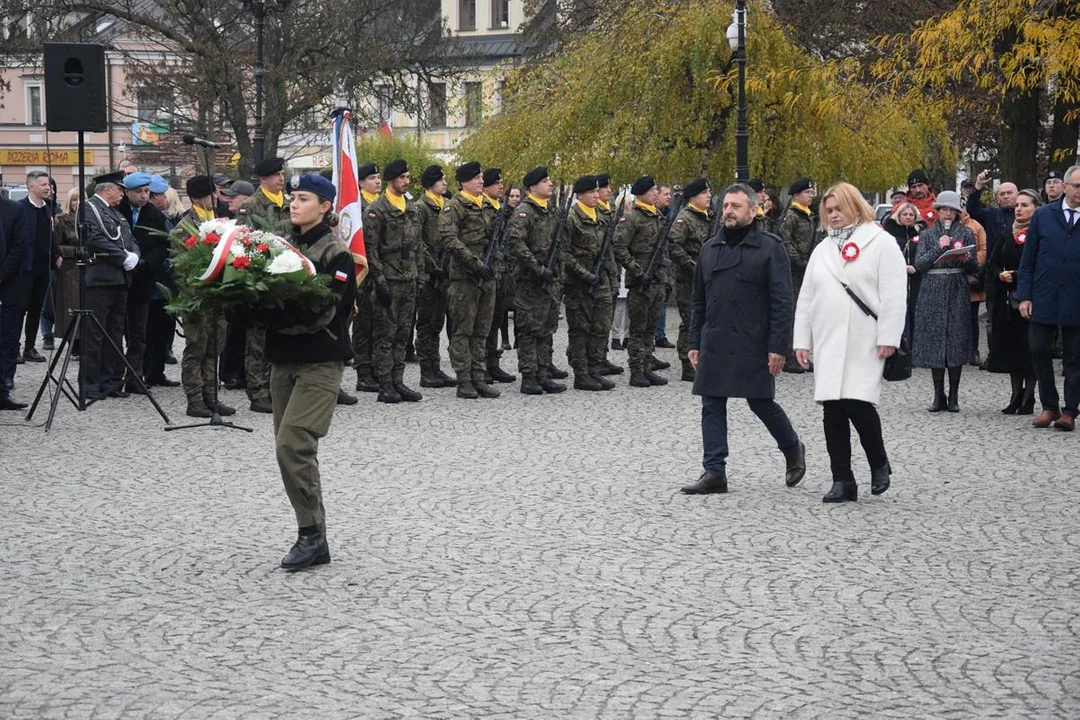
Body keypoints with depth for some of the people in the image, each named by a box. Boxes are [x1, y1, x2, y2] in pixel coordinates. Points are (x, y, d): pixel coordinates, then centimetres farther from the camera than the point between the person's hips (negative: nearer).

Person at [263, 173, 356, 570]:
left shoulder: (336, 254, -7)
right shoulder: (284, 245, 12)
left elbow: (321, 314, -17)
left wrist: (272, 318, -21)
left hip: (319, 362, -7)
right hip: (283, 359, 7)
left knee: (292, 444, -17)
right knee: (292, 447, 9)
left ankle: (311, 533, -7)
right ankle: (314, 539, 18)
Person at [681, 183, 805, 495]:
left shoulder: (770, 247, -5)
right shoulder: (711, 248, 13)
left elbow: (781, 302, -9)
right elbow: (699, 301, 17)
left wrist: (777, 346, -14)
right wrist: (695, 343, 12)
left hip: (753, 345, -5)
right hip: (714, 345, 5)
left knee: (762, 403, 2)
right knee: (712, 406, 3)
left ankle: (793, 449, 27)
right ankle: (714, 472, 7)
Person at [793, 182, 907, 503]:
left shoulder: (881, 243, -1)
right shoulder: (823, 249, 18)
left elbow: (893, 295, -7)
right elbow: (806, 298, 18)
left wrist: (888, 338, -14)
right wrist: (802, 340, 11)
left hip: (864, 344, -6)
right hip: (827, 343, 6)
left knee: (857, 403, -15)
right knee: (832, 410, 2)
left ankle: (879, 463, 10)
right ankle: (842, 481, 8)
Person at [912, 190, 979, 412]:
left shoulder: (966, 234, 10)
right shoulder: (927, 235, 11)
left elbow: (974, 269, 8)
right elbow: (919, 264, 0)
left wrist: (966, 260, -13)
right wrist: (938, 248, -10)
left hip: (957, 293, -1)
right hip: (932, 293, 1)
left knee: (956, 341, -4)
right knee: (933, 341, -2)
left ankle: (953, 396, 1)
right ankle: (939, 396, 4)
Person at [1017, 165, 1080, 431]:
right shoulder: (1043, 215, 2)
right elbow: (1028, 259, 4)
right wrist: (1024, 296, -1)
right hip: (1043, 298, 1)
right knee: (1040, 352, 3)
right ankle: (1049, 406, 16)